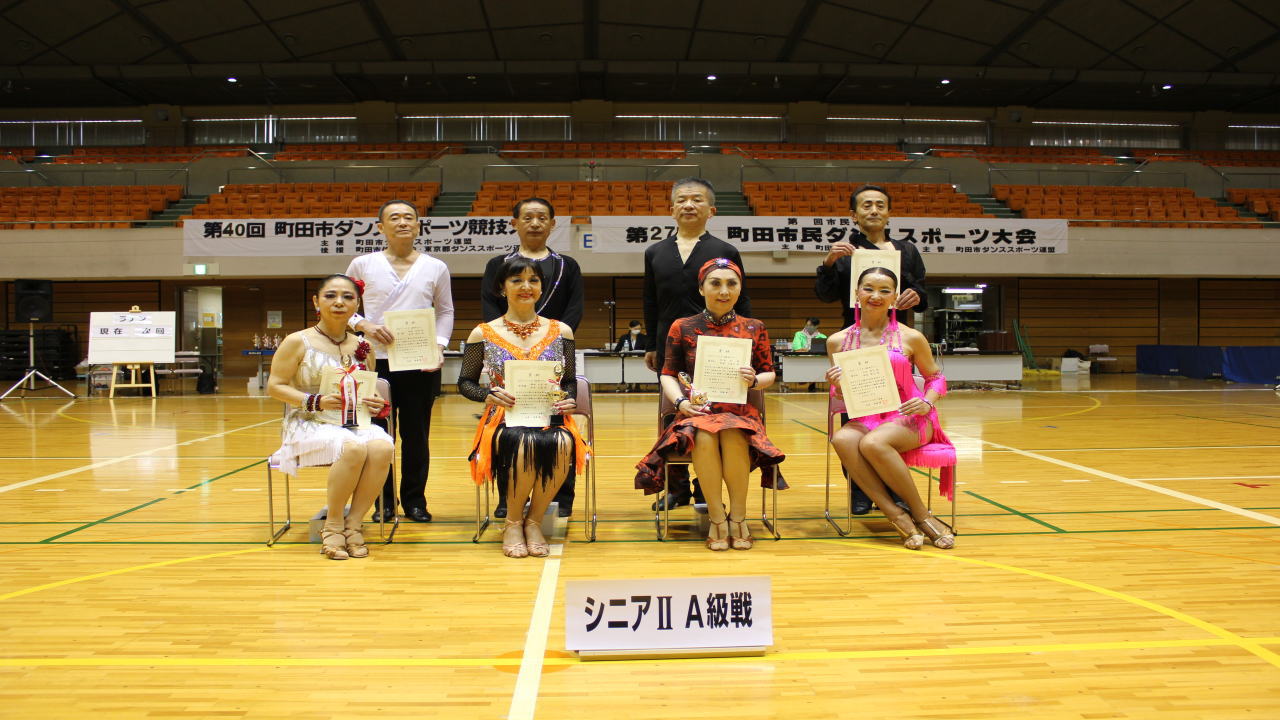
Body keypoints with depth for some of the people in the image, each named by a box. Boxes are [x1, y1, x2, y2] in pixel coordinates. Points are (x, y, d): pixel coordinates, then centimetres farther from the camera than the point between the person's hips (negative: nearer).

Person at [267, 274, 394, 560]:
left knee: (382, 447, -30)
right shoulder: (298, 342, 0)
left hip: (355, 424, 4)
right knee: (354, 448, -35)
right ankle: (333, 526, -15)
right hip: (310, 426, -4)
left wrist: (377, 405, -5)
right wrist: (316, 402, -17)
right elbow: (275, 386, -2)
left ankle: (352, 524, -16)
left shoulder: (362, 347, 12)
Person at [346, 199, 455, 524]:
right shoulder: (362, 265, 5)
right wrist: (363, 325, -11)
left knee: (416, 435, 5)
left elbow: (445, 311, 12)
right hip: (376, 362, 0)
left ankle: (414, 499, 18)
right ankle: (383, 500, 18)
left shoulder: (435, 268, 8)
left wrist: (439, 344, -4)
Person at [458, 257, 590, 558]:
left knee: (563, 444, -36)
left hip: (551, 419, 1)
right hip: (505, 421, -1)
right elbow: (465, 382, 11)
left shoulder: (561, 331, 11)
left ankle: (533, 520, -12)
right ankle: (513, 522, -11)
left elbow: (570, 381, 16)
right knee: (525, 443, -37)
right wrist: (489, 395, -10)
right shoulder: (483, 335, 7)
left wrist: (568, 401, -6)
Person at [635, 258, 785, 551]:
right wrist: (680, 401, -10)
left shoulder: (754, 328, 8)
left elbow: (769, 373, 13)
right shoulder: (682, 328, 5)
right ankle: (717, 518, -20)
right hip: (697, 412, 0)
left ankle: (738, 516, -18)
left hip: (740, 411, 0)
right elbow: (668, 375, 9)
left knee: (733, 436, -35)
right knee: (704, 438, -35)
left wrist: (756, 380, -11)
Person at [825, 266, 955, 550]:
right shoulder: (838, 341, 6)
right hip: (865, 418, 3)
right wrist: (838, 386, -11)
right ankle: (897, 515, -28)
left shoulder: (910, 338, 1)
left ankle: (922, 514, -16)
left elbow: (935, 377, 13)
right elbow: (840, 396, 13)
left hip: (907, 418, -2)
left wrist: (927, 402, -8)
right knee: (841, 439, -33)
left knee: (872, 443, -35)